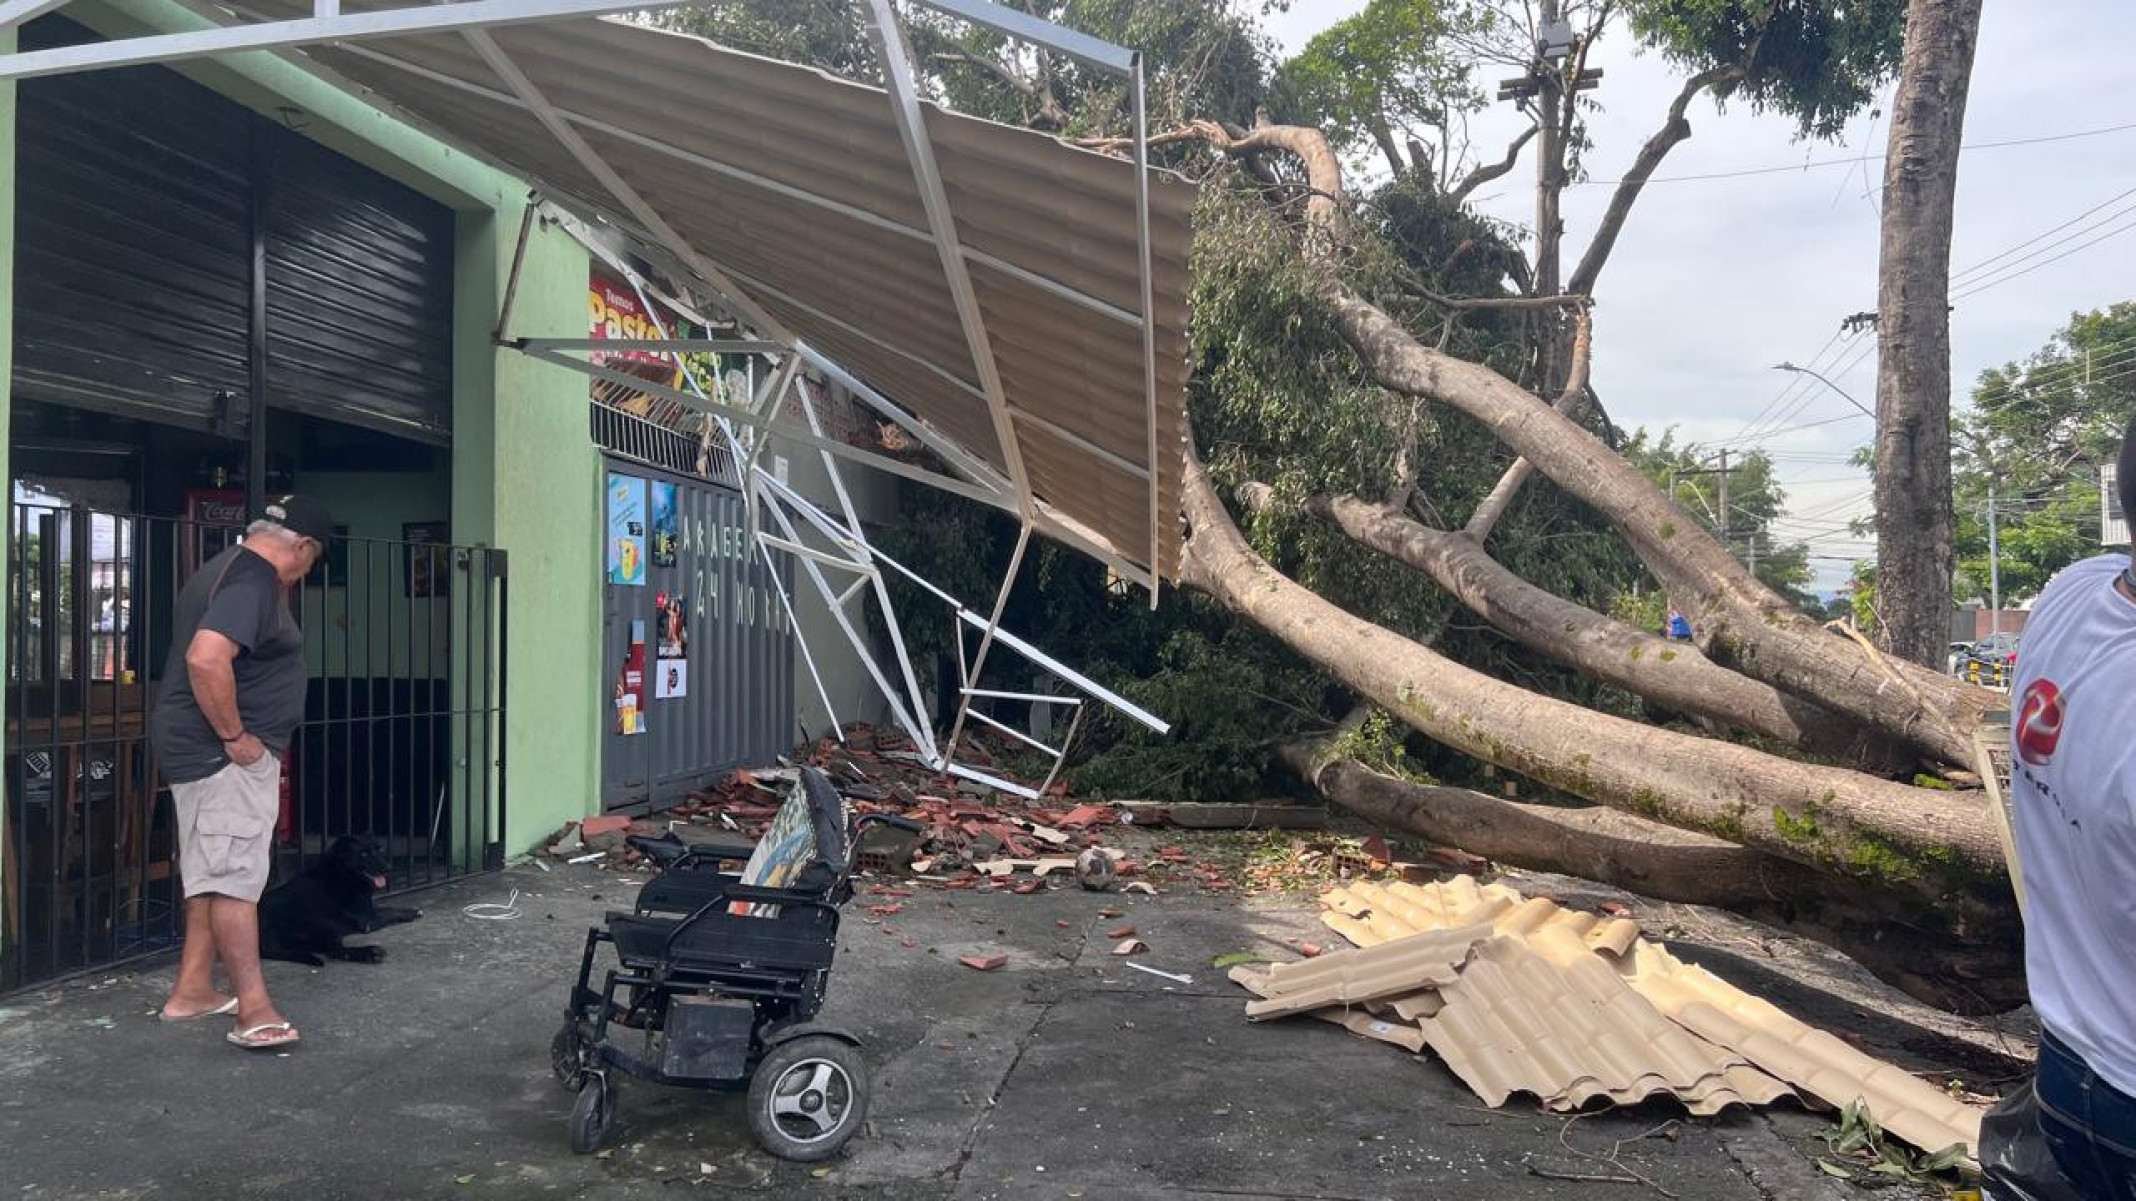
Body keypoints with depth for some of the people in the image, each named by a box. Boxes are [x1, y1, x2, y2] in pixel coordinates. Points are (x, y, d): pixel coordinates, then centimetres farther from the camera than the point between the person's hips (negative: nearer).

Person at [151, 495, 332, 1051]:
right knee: (235, 877, -11)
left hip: (209, 752, 11)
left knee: (212, 873, 16)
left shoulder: (228, 568, 16)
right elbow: (206, 658, -33)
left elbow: (200, 651, 28)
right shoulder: (253, 582, -18)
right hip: (226, 755, -10)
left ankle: (192, 991, 24)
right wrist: (235, 736, -23)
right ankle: (255, 1010, -10)